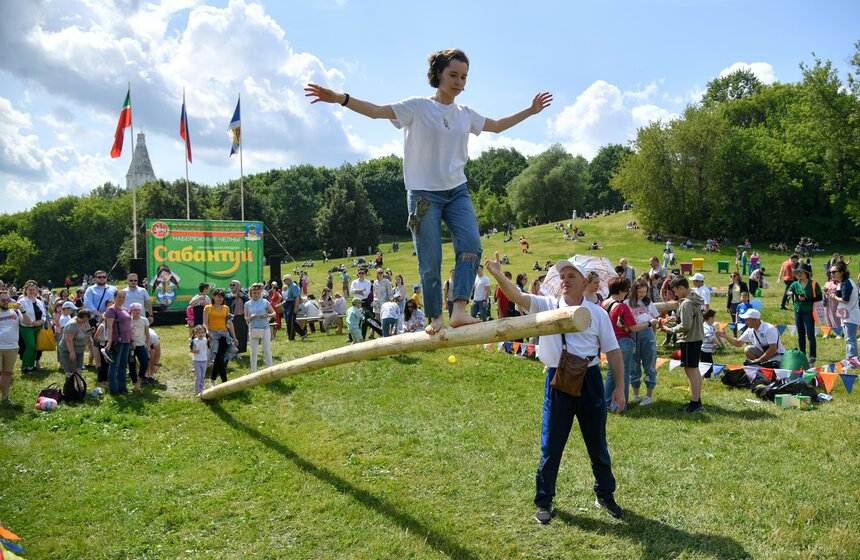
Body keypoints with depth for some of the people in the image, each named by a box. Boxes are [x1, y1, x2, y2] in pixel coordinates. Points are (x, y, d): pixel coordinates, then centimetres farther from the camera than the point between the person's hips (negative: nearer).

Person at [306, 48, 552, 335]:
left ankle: (460, 310, -18)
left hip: (457, 192, 5)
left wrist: (530, 111, 27)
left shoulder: (465, 113, 12)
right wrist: (339, 98, -28)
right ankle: (435, 317, 13)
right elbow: (377, 111, -14)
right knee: (430, 261, -3)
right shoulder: (418, 107, -4)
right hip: (424, 194, -4)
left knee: (471, 246, -17)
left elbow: (497, 126, 27)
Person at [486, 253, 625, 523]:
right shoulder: (547, 306, -1)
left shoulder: (597, 313, 1)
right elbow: (518, 297, -17)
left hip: (590, 380, 1)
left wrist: (619, 387, 1)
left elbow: (613, 351, 4)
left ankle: (606, 495, 36)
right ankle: (544, 501, 21)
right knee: (551, 444, 6)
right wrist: (498, 276, -34)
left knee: (597, 442, 16)